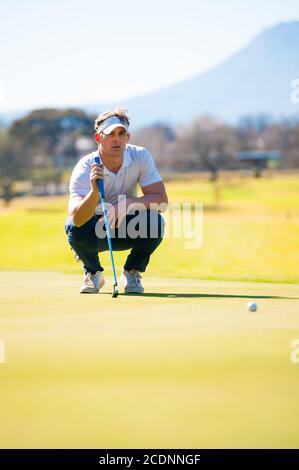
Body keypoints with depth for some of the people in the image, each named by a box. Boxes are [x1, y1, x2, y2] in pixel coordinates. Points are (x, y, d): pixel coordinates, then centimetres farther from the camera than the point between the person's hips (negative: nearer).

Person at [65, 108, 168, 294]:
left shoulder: (140, 156, -17)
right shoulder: (84, 169, -25)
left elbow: (162, 199, -23)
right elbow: (77, 218, -38)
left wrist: (127, 204, -38)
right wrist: (94, 191, -56)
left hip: (127, 230, 1)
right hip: (95, 231, -1)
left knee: (154, 221, -29)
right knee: (75, 228, -33)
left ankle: (132, 272, -1)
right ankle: (93, 273, 0)